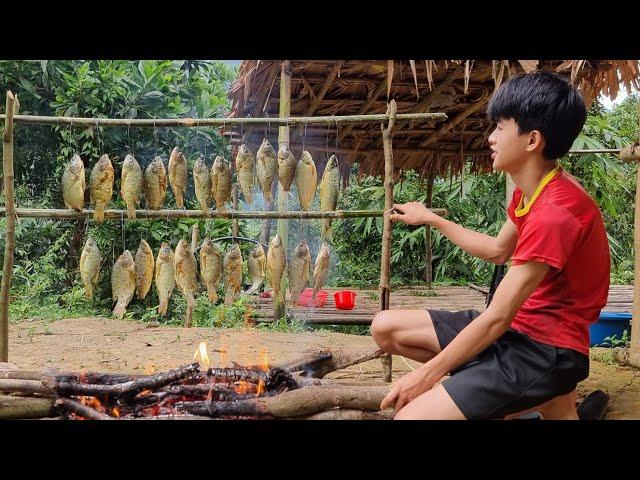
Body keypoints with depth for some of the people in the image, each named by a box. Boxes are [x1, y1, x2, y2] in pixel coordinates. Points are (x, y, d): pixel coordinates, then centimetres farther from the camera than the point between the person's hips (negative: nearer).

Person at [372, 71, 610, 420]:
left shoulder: (555, 211, -25)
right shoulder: (528, 191, 6)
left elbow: (496, 317, -24)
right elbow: (498, 251, 24)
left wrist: (426, 374, -17)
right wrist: (431, 219, 28)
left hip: (546, 348, -10)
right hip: (517, 326, 10)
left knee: (411, 414, -25)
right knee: (386, 328, 7)